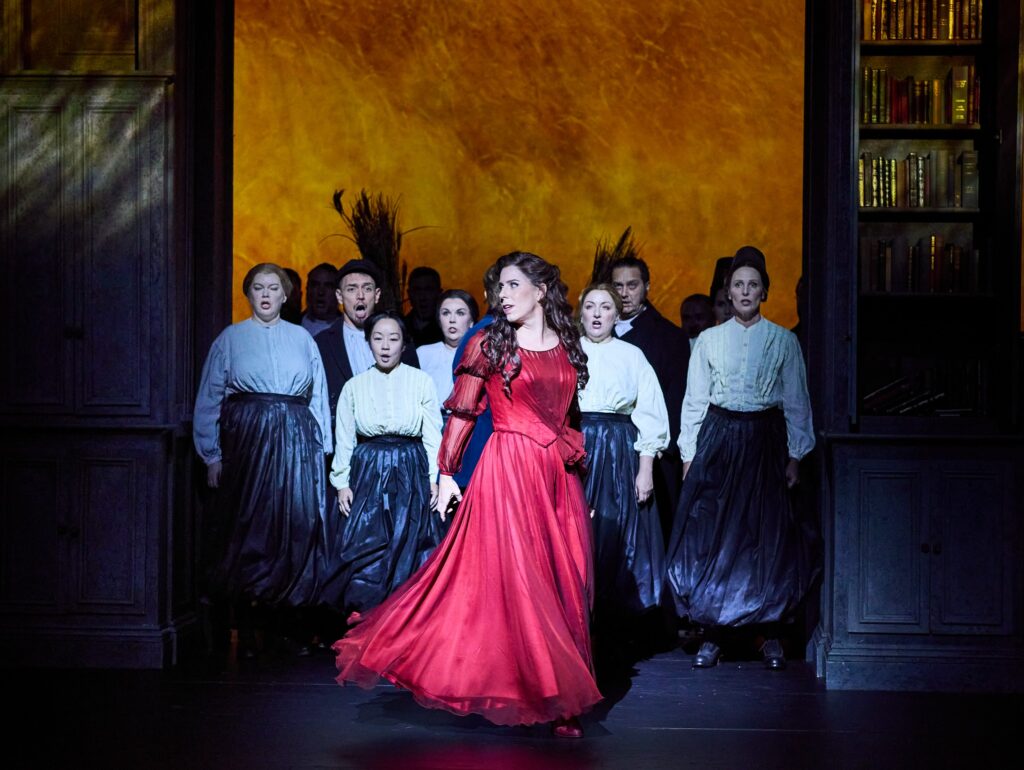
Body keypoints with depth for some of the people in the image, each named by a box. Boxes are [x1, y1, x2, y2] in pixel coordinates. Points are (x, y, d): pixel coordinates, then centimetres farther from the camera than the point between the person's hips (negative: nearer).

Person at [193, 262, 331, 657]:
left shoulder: (302, 339, 13)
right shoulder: (230, 338, 8)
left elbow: (319, 397, 13)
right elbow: (209, 399, 7)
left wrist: (321, 449, 6)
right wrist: (212, 455, 2)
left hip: (295, 440, 2)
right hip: (246, 436, -1)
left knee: (297, 524, -5)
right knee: (247, 526, -3)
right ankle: (246, 627, 5)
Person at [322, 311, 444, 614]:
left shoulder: (421, 381, 0)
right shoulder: (354, 387, 5)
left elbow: (433, 434, 0)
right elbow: (344, 438, 7)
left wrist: (434, 478, -4)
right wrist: (342, 482, 2)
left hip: (411, 474, -1)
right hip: (367, 474, 1)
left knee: (408, 550, 1)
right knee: (365, 550, -3)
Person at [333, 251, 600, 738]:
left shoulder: (567, 346, 11)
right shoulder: (489, 344, 0)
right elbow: (462, 412, -1)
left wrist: (578, 467, 15)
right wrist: (446, 473, -6)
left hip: (558, 473, 4)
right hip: (509, 466, -4)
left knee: (563, 582, 4)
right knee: (509, 575, -6)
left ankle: (562, 697, 12)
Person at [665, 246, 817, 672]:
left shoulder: (784, 341, 5)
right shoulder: (709, 340, 7)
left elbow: (796, 403, 5)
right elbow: (694, 400, 7)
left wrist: (794, 456, 0)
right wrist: (689, 455, 2)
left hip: (766, 442, 0)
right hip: (718, 441, 1)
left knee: (768, 538, -1)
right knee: (711, 536, -3)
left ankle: (771, 635, 7)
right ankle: (711, 634, 4)